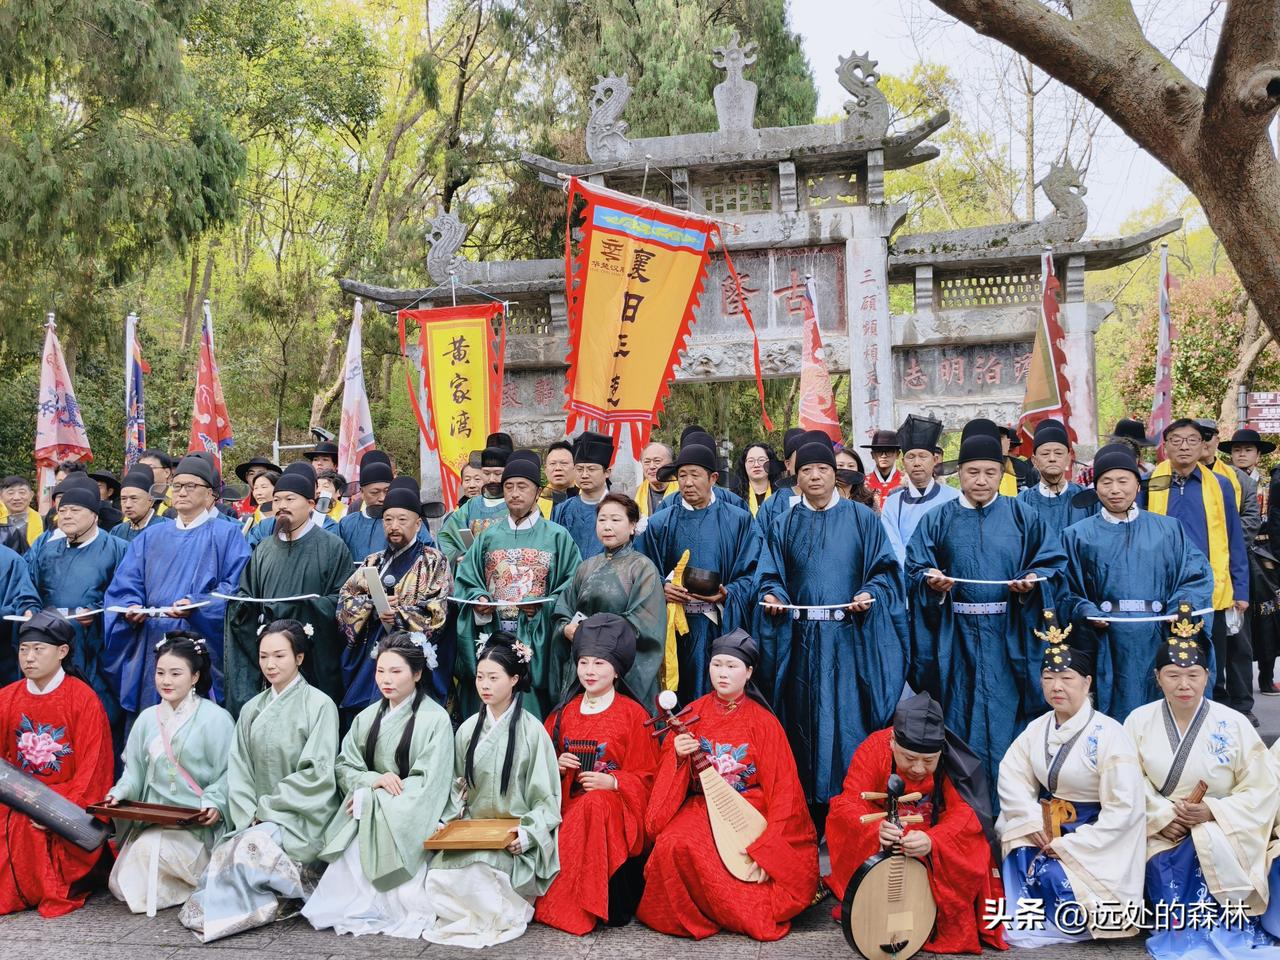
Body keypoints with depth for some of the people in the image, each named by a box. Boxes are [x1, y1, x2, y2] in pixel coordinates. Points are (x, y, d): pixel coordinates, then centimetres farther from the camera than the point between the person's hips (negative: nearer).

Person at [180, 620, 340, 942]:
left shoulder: (319, 705, -4)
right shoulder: (252, 710, 13)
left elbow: (316, 773, -10)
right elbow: (239, 770, 7)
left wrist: (266, 807, -12)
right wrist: (249, 816, -8)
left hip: (301, 817, -5)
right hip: (255, 820, 5)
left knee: (255, 845, -32)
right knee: (225, 853, -23)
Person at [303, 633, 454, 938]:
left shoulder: (435, 719, -6)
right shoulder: (367, 717, 11)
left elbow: (428, 784, -10)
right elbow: (344, 767, 9)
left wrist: (369, 799, -12)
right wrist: (374, 779, -14)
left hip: (408, 820, -4)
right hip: (364, 819, 4)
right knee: (347, 867, -25)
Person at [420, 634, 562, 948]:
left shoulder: (531, 730, -6)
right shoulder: (468, 729, 7)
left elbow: (546, 797, -4)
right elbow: (457, 787, 13)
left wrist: (528, 833, -19)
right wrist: (448, 824, -4)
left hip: (514, 840, -4)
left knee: (480, 868, -32)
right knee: (440, 872, -24)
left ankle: (504, 915, -1)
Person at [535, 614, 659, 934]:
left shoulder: (633, 714, 2)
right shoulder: (564, 712, 15)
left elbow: (644, 777, 2)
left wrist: (611, 782, -16)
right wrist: (557, 765, -2)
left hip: (614, 804, -4)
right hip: (568, 801, 4)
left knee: (595, 806, -36)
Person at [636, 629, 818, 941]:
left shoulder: (763, 722, -2)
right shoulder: (692, 713, 4)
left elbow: (782, 790, -4)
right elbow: (670, 775, 7)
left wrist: (767, 848, -15)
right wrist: (678, 756, -18)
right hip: (701, 808, 1)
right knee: (675, 845, -31)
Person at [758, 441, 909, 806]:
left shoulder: (863, 519, 5)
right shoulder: (784, 525, 11)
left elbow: (885, 571, 2)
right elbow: (771, 577, 10)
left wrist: (870, 594, -17)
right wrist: (773, 595, -11)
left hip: (850, 639, -2)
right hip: (801, 640, 2)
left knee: (849, 718, -2)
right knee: (805, 719, 5)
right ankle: (807, 799, 14)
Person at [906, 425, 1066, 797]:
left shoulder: (1024, 517, 6)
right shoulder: (938, 521, 7)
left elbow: (1053, 564, 4)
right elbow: (915, 570, 4)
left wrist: (1033, 581, -15)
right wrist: (930, 579, -17)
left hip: (1009, 637, 0)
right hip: (957, 637, 1)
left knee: (1005, 720, 1)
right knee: (960, 721, 4)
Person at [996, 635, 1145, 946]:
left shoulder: (1109, 734, -17)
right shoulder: (1037, 728, 3)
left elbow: (1123, 810, -20)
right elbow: (1011, 774, 2)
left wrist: (1068, 846, -20)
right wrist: (1031, 821, -15)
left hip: (1094, 841, -6)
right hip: (1046, 828, 6)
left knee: (1053, 876, -26)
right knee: (1020, 861, -20)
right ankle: (1027, 926, 0)